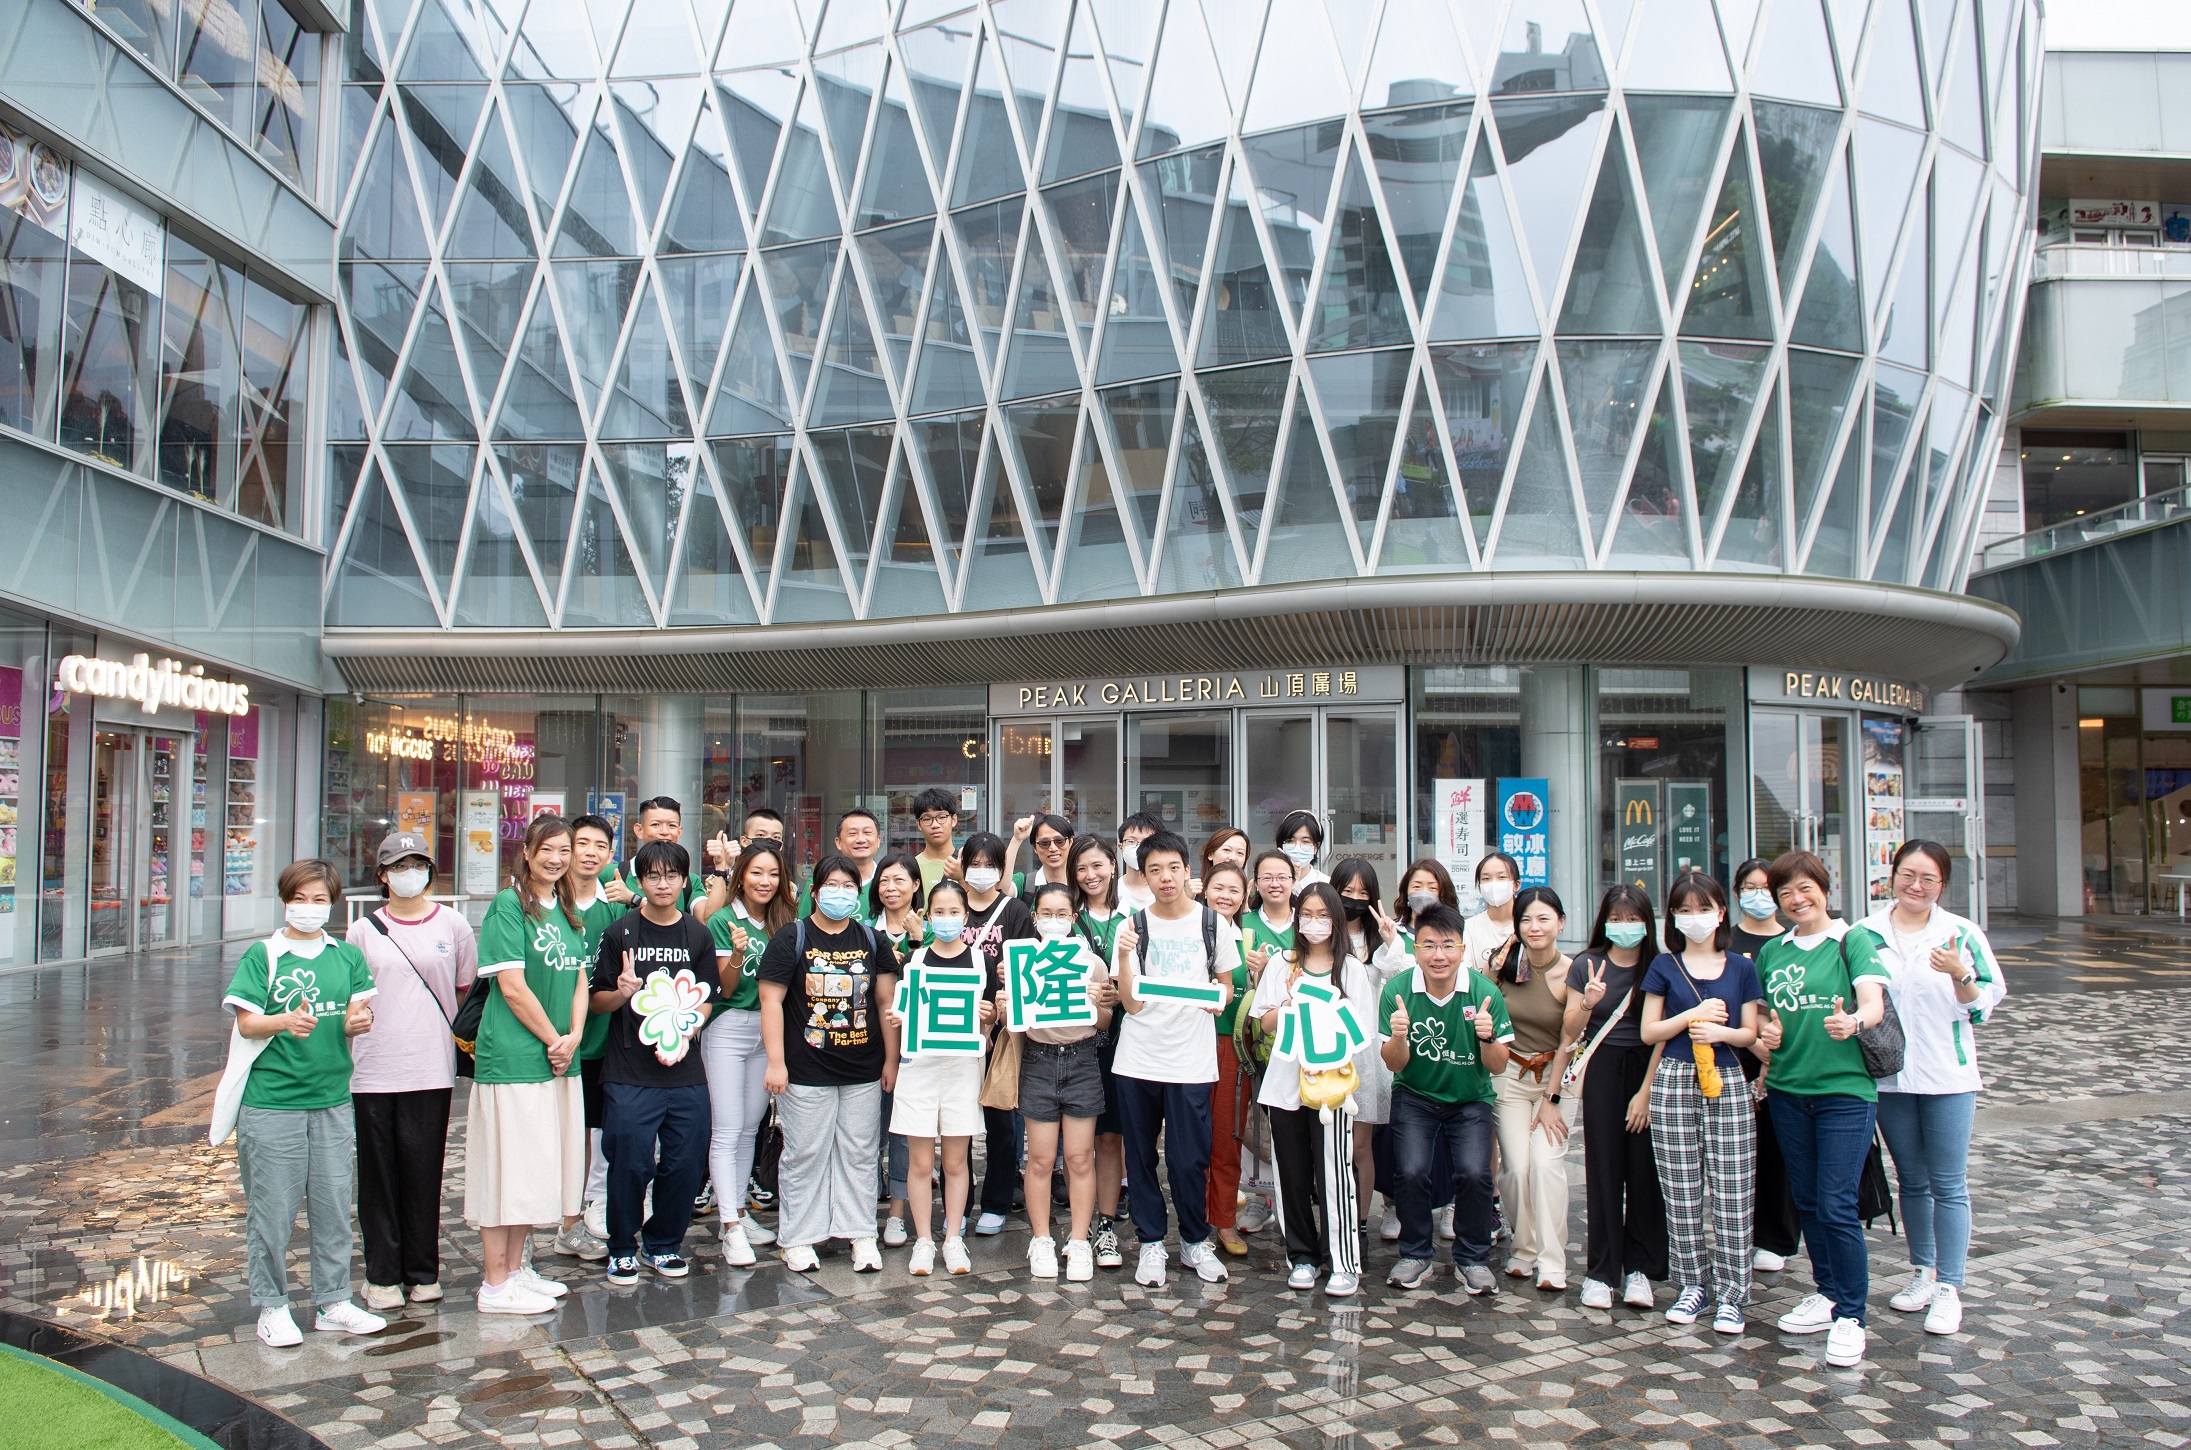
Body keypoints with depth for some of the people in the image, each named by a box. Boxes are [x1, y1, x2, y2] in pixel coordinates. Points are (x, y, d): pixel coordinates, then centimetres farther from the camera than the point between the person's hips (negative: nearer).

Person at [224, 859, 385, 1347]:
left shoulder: (347, 955, 10)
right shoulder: (261, 955, 0)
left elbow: (358, 1016, 8)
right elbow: (246, 1023, -5)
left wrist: (357, 1022, -16)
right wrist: (285, 1021, -24)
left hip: (332, 1098, 3)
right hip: (271, 1099, -3)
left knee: (333, 1205, 7)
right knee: (272, 1207, 1)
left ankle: (334, 1303, 18)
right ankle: (271, 1307, 14)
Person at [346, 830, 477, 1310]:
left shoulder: (452, 924, 5)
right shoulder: (364, 930, 6)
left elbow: (468, 988, 12)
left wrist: (462, 1034, 5)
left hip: (432, 1068, 0)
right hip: (373, 1069, 0)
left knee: (424, 1171, 4)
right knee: (379, 1173, 5)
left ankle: (422, 1271, 17)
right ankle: (383, 1275, 15)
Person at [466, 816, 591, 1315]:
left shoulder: (569, 913, 14)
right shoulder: (508, 905, -9)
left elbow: (579, 981, 12)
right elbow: (513, 986, -14)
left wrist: (573, 1036, -4)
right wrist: (552, 1040, -10)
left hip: (559, 1057, 8)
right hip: (513, 1056, -8)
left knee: (539, 1165, 13)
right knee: (507, 1165, -2)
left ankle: (516, 1267, 25)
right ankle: (495, 1284, 6)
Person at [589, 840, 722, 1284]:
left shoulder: (699, 935, 8)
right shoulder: (620, 933, 1)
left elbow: (707, 1000, 10)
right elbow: (597, 1001, 3)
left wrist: (684, 1035, -8)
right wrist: (623, 992, -18)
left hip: (686, 1070, 3)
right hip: (629, 1072, -2)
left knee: (685, 1163, 4)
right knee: (630, 1163, -3)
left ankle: (663, 1244, 23)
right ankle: (622, 1248, 16)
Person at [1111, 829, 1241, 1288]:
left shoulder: (1213, 923, 3)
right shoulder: (1133, 926, 2)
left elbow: (1226, 985, 13)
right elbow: (1129, 1002, -2)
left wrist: (1219, 999, -8)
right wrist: (1124, 957, -17)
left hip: (1192, 1059, -1)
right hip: (1138, 1057, 1)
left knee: (1189, 1159, 0)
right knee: (1140, 1156, 7)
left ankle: (1195, 1241, 21)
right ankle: (1151, 1244, 22)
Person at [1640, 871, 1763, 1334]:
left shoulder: (1741, 967, 6)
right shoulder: (1664, 967, 4)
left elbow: (1750, 1032, 7)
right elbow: (1649, 1032, 2)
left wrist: (1721, 1032, -13)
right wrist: (1695, 1014, -10)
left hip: (1726, 1083, 0)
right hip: (1674, 1083, 0)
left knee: (1731, 1194, -2)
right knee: (1681, 1193, 4)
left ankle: (1730, 1294, 6)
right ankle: (1692, 1285, 16)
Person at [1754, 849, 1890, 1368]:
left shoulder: (1853, 940, -5)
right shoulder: (1772, 951, 11)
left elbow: (1874, 1001, -19)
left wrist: (1853, 1021, -41)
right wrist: (1765, 1036, 0)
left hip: (1845, 1090, -5)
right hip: (1787, 1091, 5)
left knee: (1836, 1206, -9)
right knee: (1807, 1202, 13)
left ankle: (1850, 1317, 3)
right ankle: (1828, 1294, 29)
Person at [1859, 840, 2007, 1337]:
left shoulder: (1962, 934, -4)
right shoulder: (1866, 934, 2)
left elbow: (1985, 1004, -5)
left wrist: (1960, 975, -23)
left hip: (1948, 1076, -2)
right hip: (1888, 1076, 3)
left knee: (1947, 1184, 0)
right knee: (1911, 1180, 14)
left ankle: (1948, 1287, 6)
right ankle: (1922, 1271, 27)